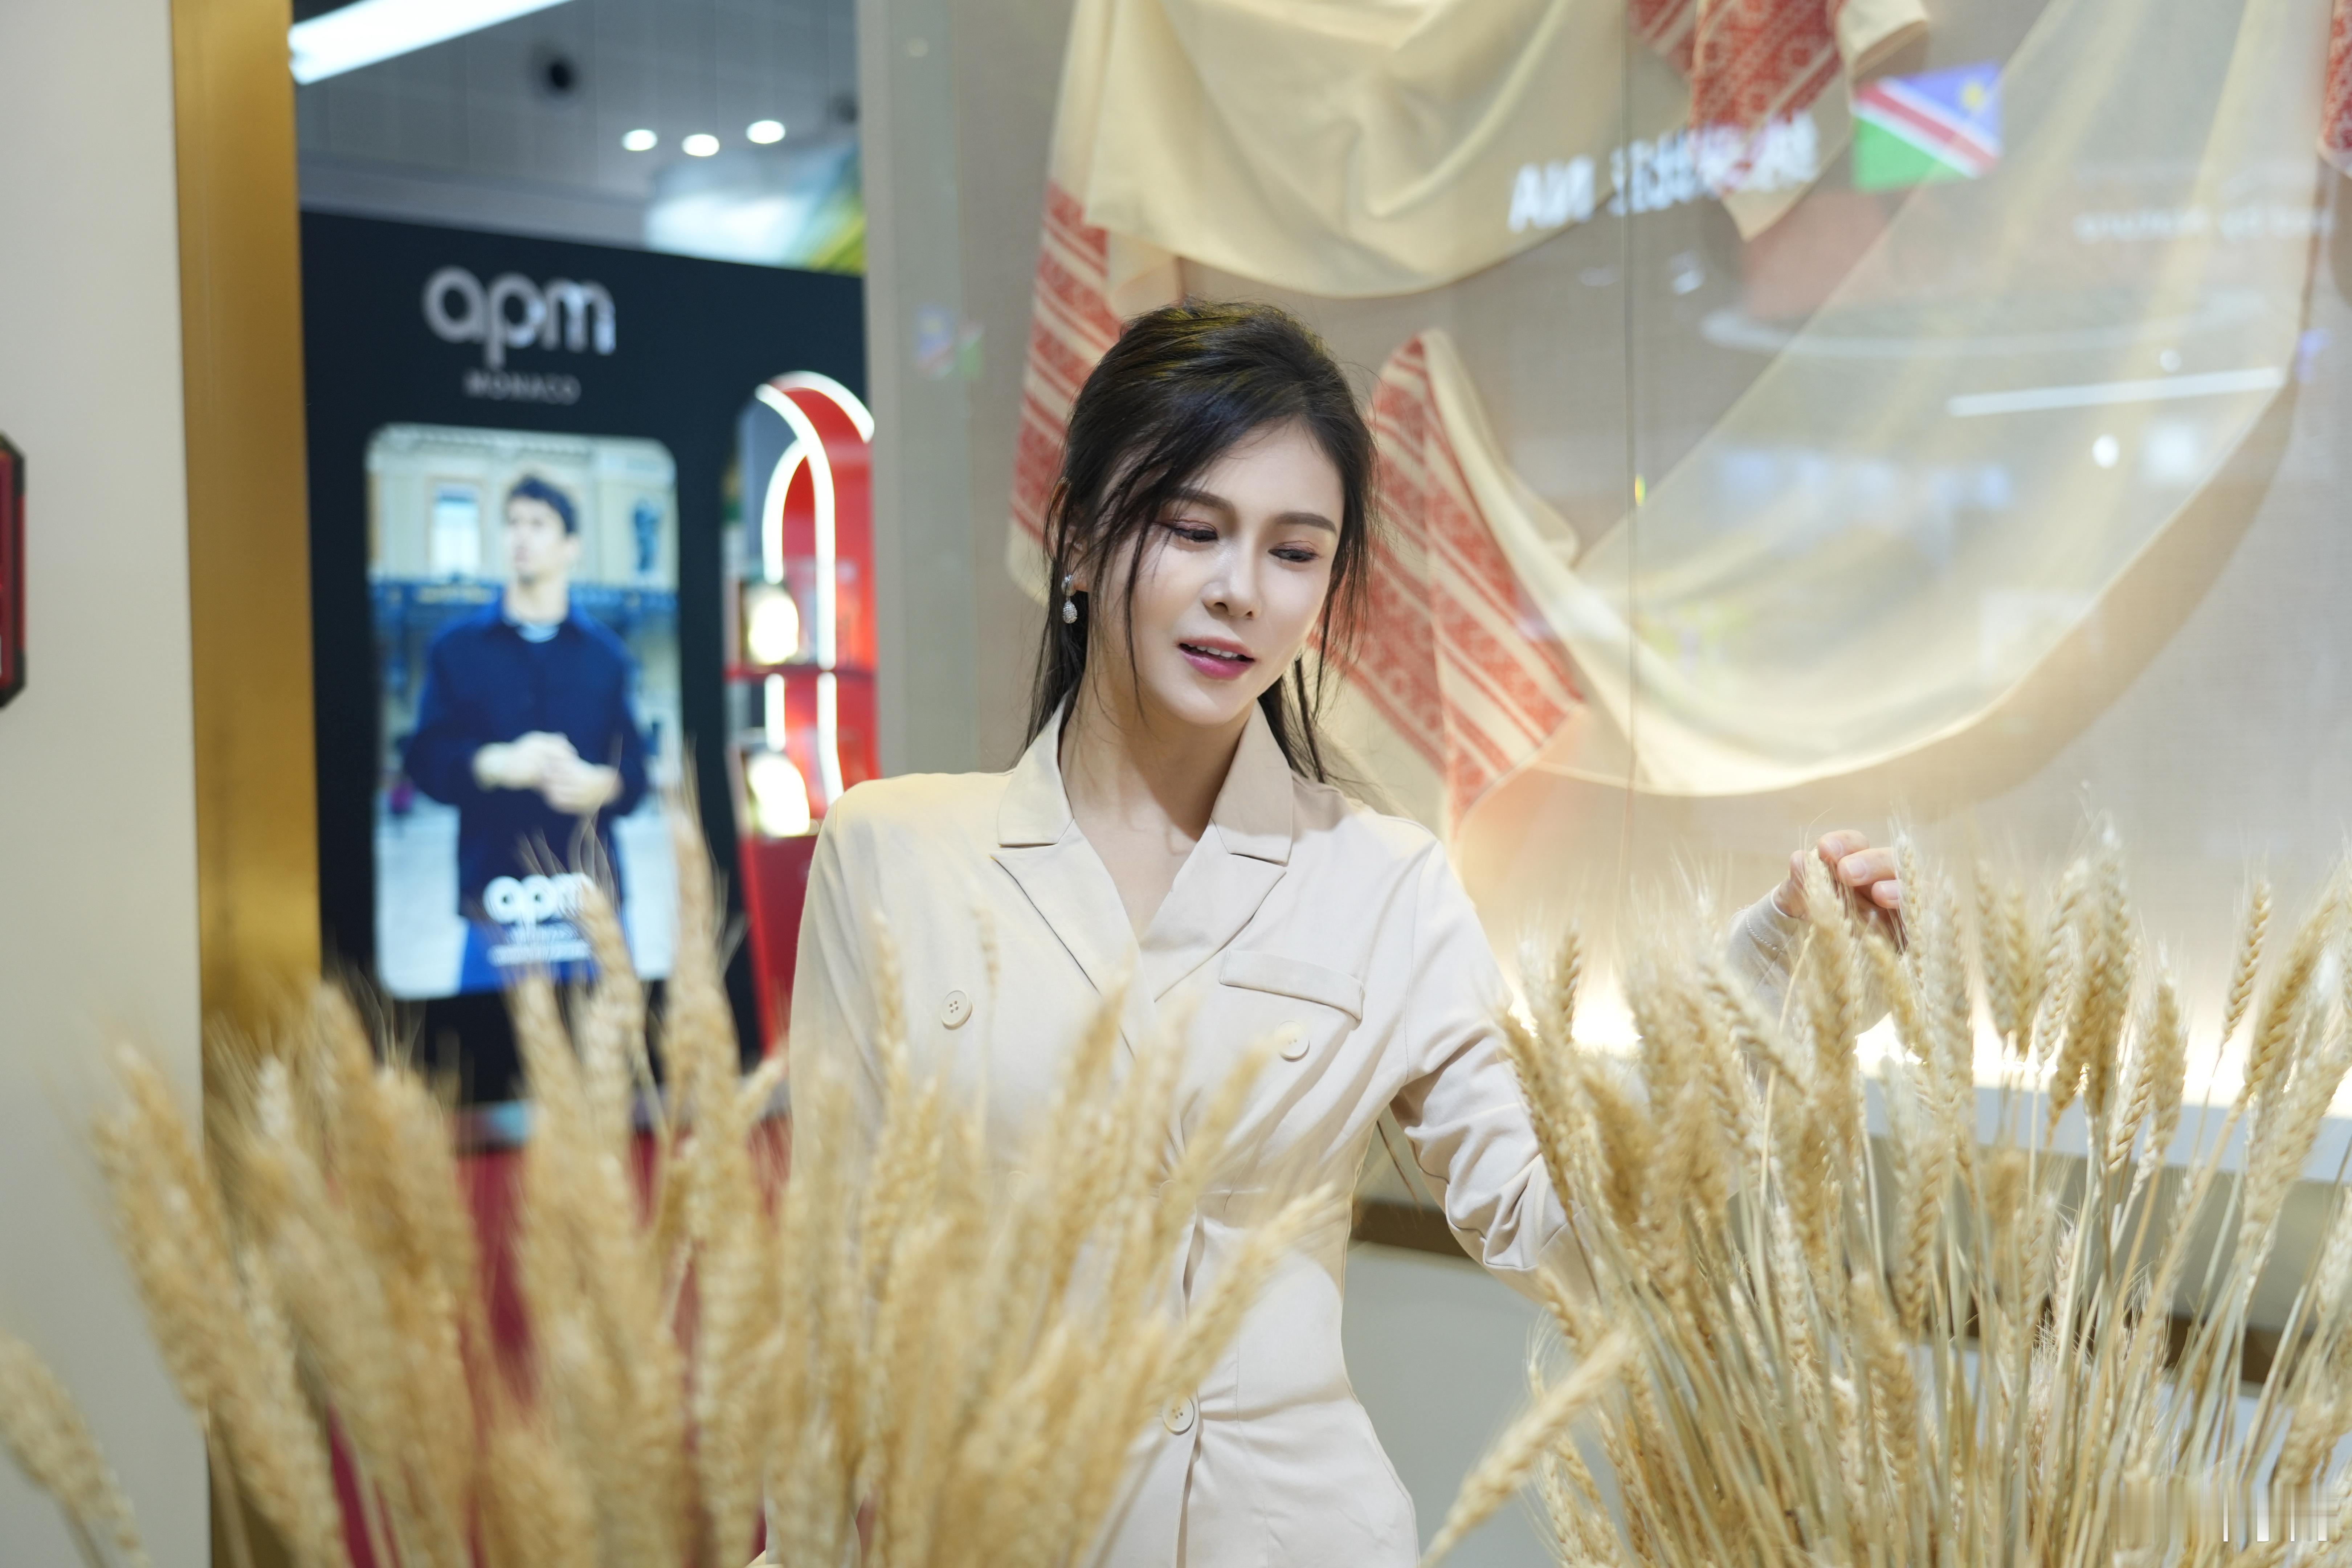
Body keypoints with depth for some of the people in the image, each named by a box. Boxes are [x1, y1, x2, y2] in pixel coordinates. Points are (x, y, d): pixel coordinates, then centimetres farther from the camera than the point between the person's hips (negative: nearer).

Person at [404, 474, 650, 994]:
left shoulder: (605, 654, 13)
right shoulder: (457, 649, 11)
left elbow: (633, 770, 6)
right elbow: (425, 759, 3)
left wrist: (600, 784, -15)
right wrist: (498, 764, -14)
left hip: (590, 890, 1)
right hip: (494, 893, -1)